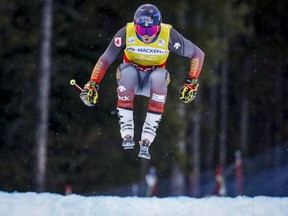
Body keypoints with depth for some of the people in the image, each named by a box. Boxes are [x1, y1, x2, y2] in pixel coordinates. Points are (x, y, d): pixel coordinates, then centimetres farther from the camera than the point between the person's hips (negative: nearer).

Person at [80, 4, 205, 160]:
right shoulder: (126, 33, -20)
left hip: (152, 80, 0)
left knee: (159, 76, -36)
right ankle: (127, 134, -33)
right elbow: (105, 59, -12)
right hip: (132, 78, 0)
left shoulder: (168, 35, -20)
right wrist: (92, 85, -19)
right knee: (128, 71, -36)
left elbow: (197, 54, -10)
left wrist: (192, 83, -14)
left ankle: (146, 141, -34)